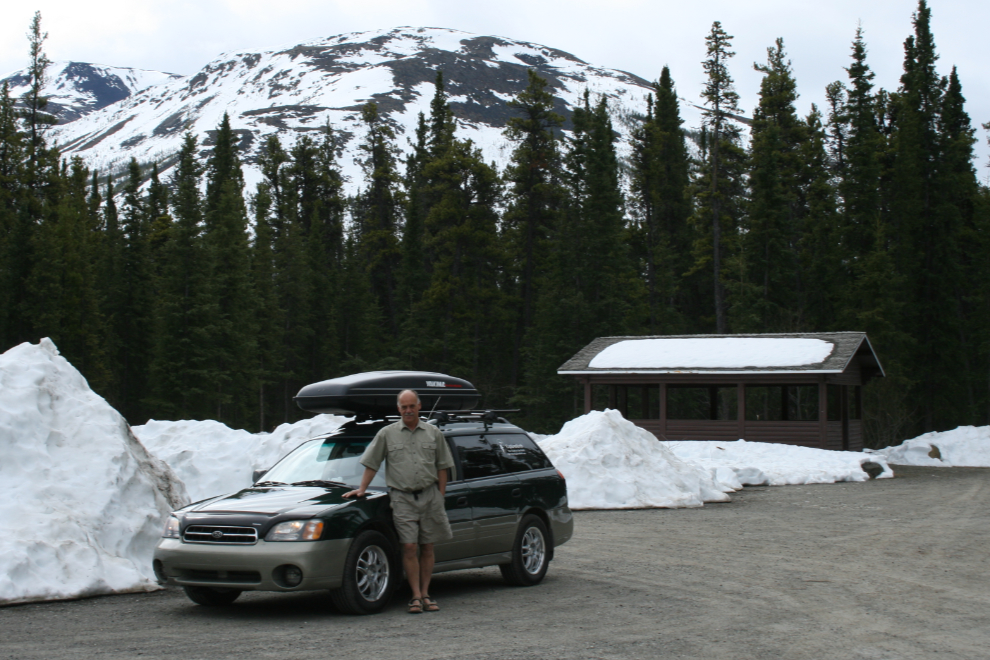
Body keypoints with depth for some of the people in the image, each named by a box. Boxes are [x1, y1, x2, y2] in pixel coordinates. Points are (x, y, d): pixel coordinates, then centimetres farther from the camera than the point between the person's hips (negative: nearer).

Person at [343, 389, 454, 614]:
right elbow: (371, 464, 8)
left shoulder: (433, 433, 9)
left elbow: (442, 467, 11)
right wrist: (361, 490, 2)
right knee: (409, 547, -8)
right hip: (402, 498, -2)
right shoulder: (387, 434, 5)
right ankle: (416, 597, -4)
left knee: (427, 547, 4)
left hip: (430, 495, 2)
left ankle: (425, 594, 12)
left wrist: (440, 497, 5)